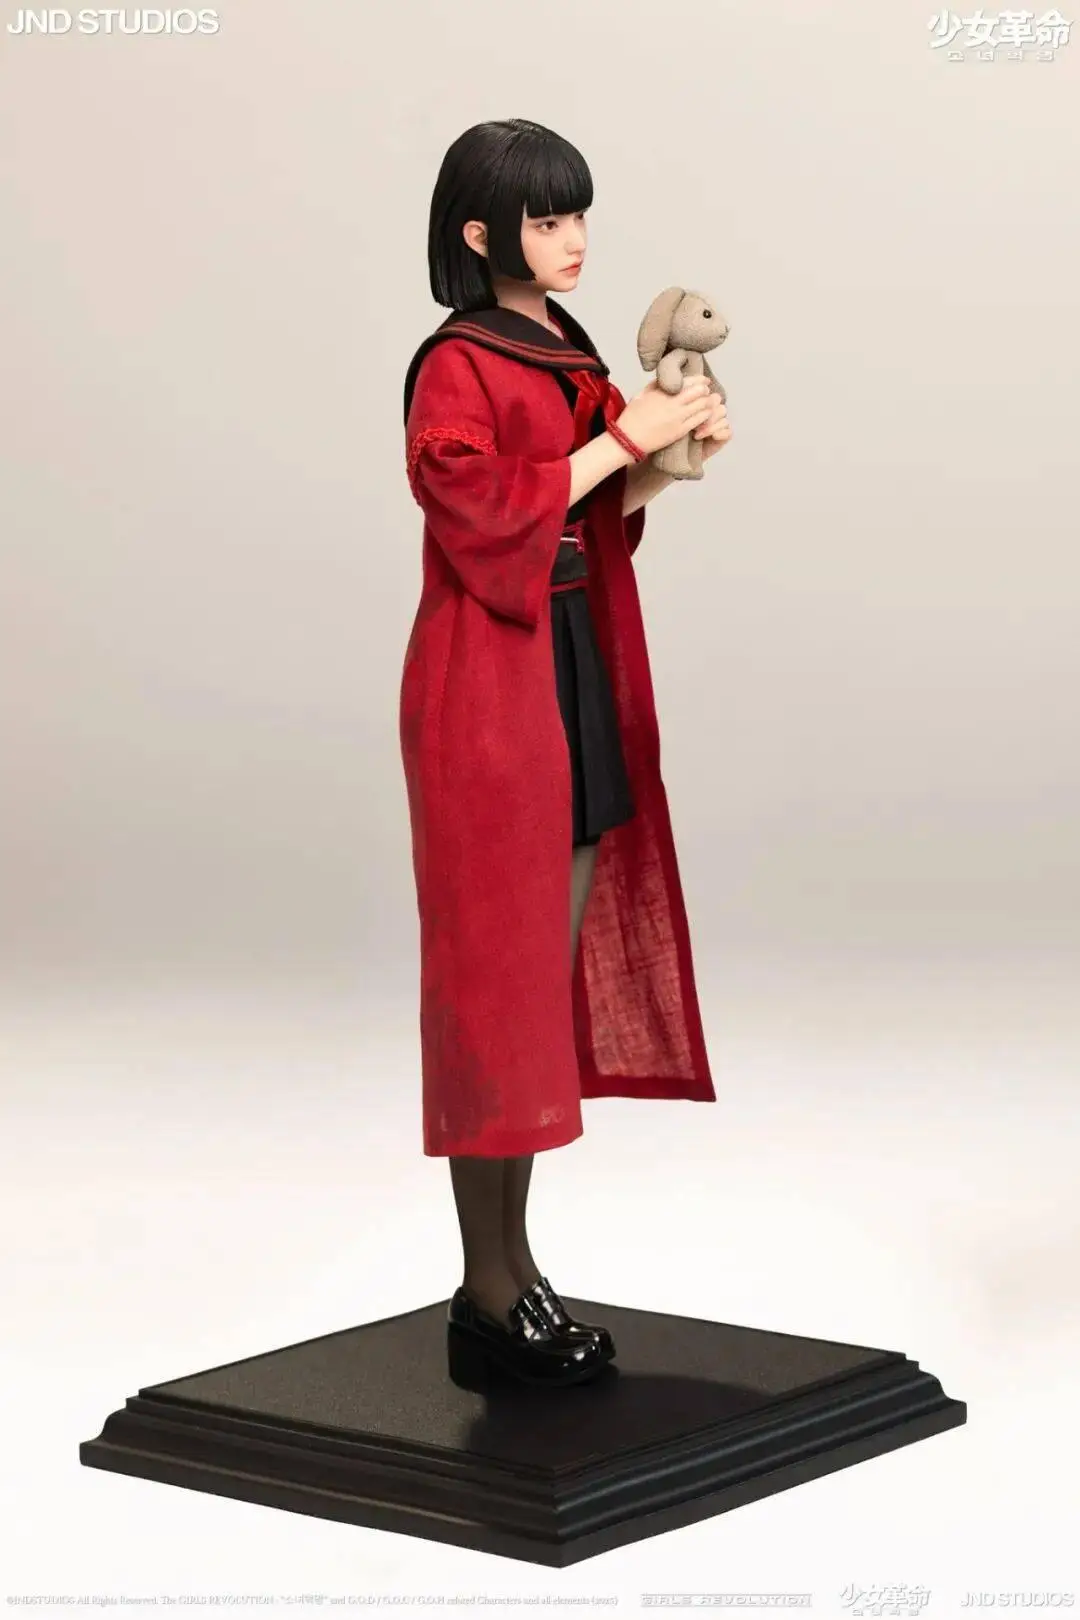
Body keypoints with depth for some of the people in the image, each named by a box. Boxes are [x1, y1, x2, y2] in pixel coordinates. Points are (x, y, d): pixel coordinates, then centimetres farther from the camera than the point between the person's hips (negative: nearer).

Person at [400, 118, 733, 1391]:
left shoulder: (569, 354, 13)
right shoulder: (454, 367, -11)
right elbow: (482, 510, -21)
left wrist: (670, 452, 1)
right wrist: (623, 438, -16)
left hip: (575, 667, 9)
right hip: (488, 682, -8)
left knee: (558, 972, 10)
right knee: (495, 978, -4)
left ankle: (514, 1265, 19)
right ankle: (488, 1297, 4)